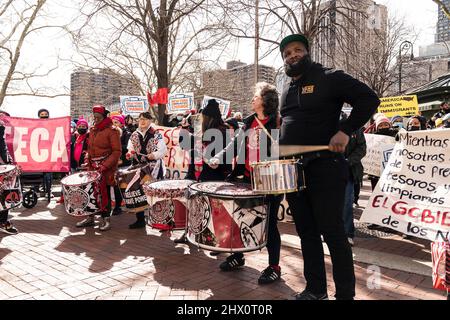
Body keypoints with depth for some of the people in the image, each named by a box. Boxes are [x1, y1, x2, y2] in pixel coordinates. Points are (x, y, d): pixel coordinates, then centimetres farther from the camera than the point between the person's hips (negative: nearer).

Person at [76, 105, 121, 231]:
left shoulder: (111, 131, -8)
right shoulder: (92, 130, 14)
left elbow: (117, 151, -13)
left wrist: (105, 165, -19)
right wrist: (88, 162, 11)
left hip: (106, 168, -6)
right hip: (93, 167, 6)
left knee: (104, 193, -2)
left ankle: (106, 219, 10)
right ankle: (90, 218, 21)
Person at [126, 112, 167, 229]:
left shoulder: (156, 135, -4)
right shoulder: (134, 135, 11)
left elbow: (163, 150, -6)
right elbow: (130, 149, 17)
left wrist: (154, 155, -22)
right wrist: (130, 154, -4)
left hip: (153, 168, -4)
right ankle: (140, 219, 19)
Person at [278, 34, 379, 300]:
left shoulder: (329, 78, -1)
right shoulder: (287, 91, 19)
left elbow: (369, 99, -7)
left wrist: (345, 130, -17)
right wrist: (278, 148, 13)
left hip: (325, 169, -7)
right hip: (293, 171, 7)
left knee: (333, 233, -1)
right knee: (307, 233, 12)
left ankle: (346, 294, 13)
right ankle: (315, 290, 24)